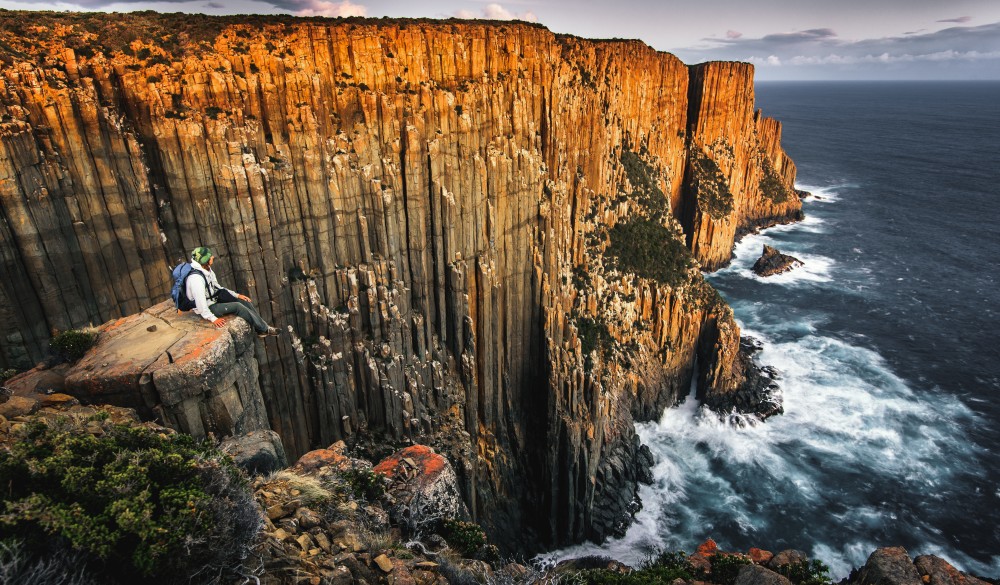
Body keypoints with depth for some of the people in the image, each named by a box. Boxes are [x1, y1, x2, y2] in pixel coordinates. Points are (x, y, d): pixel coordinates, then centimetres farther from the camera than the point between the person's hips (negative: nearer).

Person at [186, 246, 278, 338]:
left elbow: (217, 287, 12)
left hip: (215, 298, 9)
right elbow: (200, 301, -30)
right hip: (208, 307, -9)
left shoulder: (208, 269, 1)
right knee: (237, 306, -21)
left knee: (243, 300, -1)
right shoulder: (196, 278, -29)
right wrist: (213, 318, -31)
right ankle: (264, 329, -11)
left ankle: (261, 328, 0)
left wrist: (236, 295, 7)